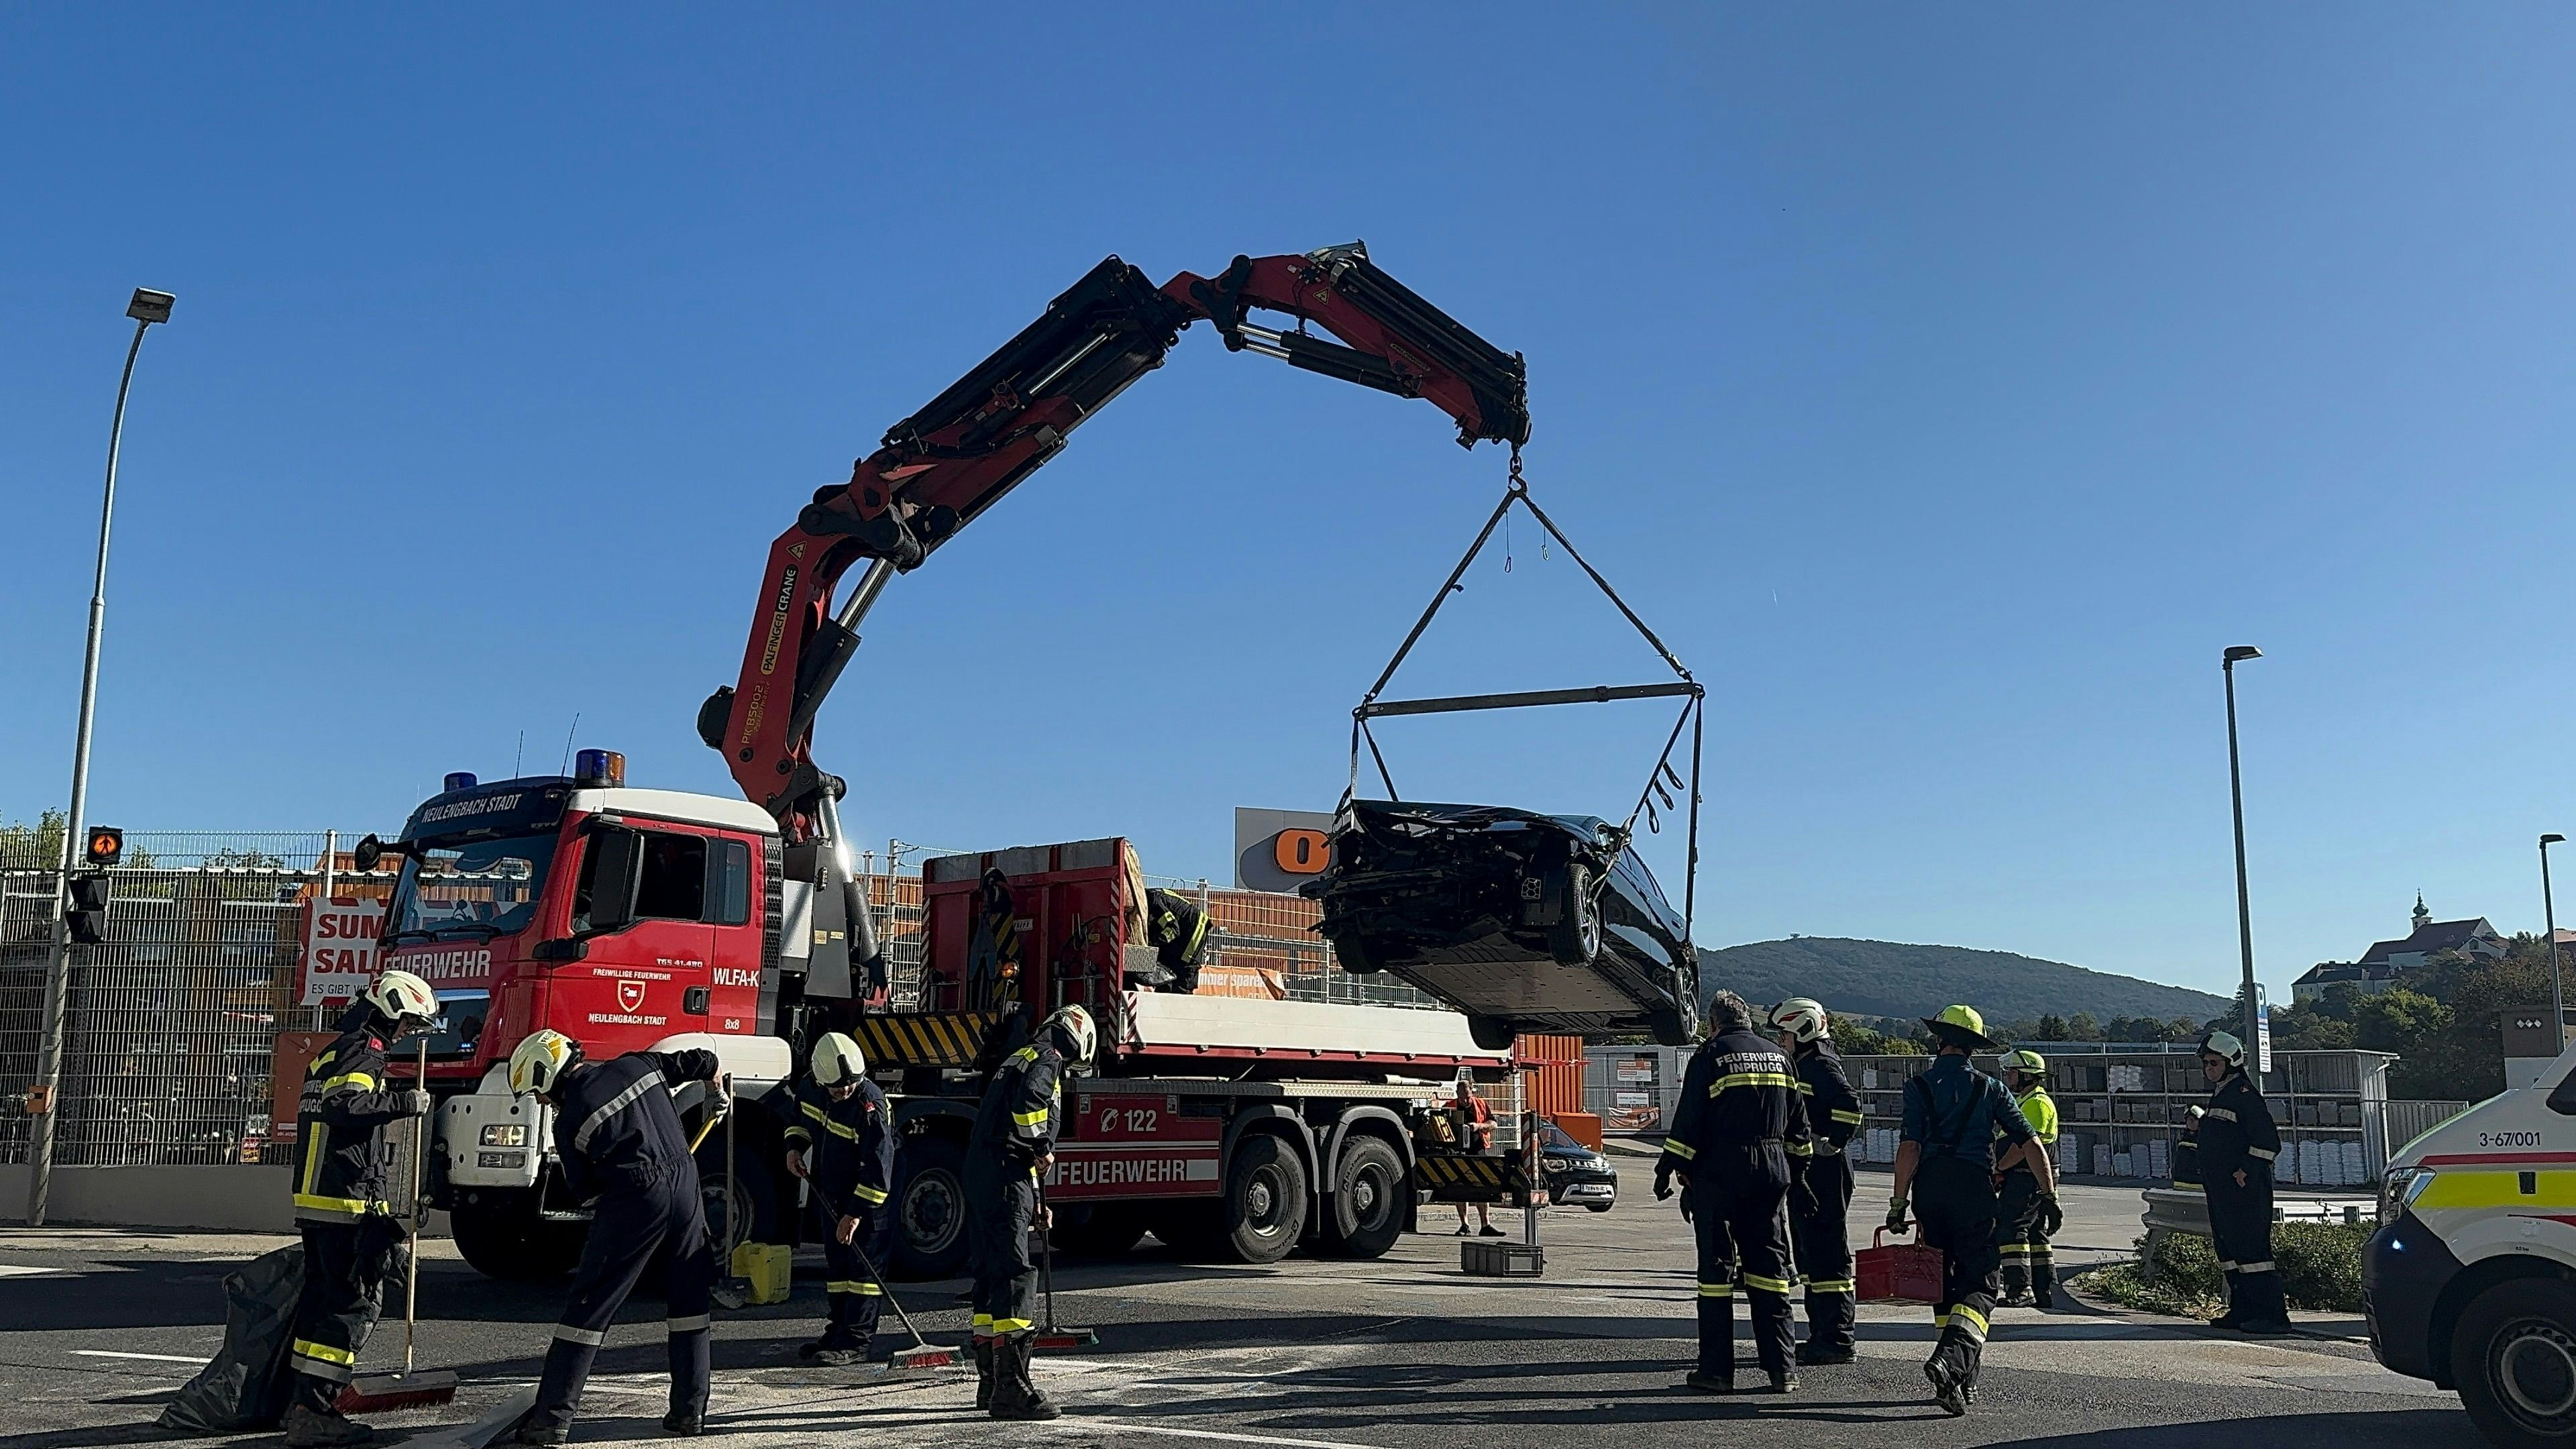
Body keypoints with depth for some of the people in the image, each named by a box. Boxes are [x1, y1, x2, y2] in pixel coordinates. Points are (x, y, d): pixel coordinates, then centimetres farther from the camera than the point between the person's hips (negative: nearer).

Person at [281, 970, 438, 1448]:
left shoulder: (332, 1052, 21)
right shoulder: (364, 1051, -11)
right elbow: (344, 1106, -28)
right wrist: (406, 1101, -22)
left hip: (313, 1198, 10)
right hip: (348, 1202, -10)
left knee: (322, 1297, 15)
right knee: (357, 1304, -9)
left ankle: (304, 1402, 19)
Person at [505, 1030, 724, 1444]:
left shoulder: (569, 1121, -2)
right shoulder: (636, 1064, 10)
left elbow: (584, 1189, 6)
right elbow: (703, 1063, 19)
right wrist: (718, 1092, 40)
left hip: (634, 1201, -5)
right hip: (685, 1187, 5)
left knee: (590, 1305, 2)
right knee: (688, 1300, 15)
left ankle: (553, 1417, 3)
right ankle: (690, 1410, 17)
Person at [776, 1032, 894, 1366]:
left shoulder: (871, 1105, -28)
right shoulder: (812, 1089, -8)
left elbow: (877, 1167, -28)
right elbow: (798, 1112, 18)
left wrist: (856, 1214, -27)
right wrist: (795, 1145, 0)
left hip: (869, 1197, -8)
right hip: (832, 1193, 8)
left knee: (864, 1266, -7)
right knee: (836, 1263, 14)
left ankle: (855, 1342, -6)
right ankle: (838, 1332, 23)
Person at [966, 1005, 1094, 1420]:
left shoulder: (1021, 1059, 28)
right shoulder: (1047, 1060, -2)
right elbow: (1028, 1099, -27)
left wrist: (1033, 1205, 31)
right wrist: (1043, 1148, -13)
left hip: (980, 1174, 10)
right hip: (1005, 1178, -10)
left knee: (990, 1275, 14)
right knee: (1015, 1274, -13)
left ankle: (991, 1383, 22)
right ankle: (1011, 1388, -17)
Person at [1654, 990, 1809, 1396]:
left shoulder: (1710, 1055, -4)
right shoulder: (1778, 1056, 13)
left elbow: (1688, 1122, -8)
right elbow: (1798, 1126, 16)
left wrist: (1669, 1170, -2)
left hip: (1719, 1173, -4)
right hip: (1771, 1174, 5)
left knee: (1716, 1267, 1)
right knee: (1769, 1267, 9)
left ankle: (1717, 1369, 2)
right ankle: (1780, 1369, 7)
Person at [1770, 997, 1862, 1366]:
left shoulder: (1822, 1066, -12)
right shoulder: (1803, 1066, 20)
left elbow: (1849, 1104, -27)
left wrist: (1831, 1146, -21)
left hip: (1822, 1174, -11)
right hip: (1804, 1175, 11)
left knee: (1827, 1255, -8)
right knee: (1808, 1255, 15)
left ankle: (1837, 1340, -6)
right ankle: (1822, 1335, 22)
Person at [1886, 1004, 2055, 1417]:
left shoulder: (1919, 1087, 4)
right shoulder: (1989, 1089, 7)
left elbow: (1909, 1148, -6)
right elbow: (2030, 1144, 2)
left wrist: (1898, 1204, -4)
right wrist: (2049, 1194, 8)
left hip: (1930, 1186, 1)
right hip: (1974, 1186, -1)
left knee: (1943, 1282, 14)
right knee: (1978, 1284, -1)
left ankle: (1964, 1381, 19)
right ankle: (1953, 1358, -26)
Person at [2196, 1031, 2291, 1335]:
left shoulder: (2243, 1093, -11)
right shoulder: (2219, 1094, 19)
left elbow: (2267, 1141, -17)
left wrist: (2245, 1171, -18)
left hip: (2244, 1188, -10)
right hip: (2220, 1190, 10)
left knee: (2250, 1249, -11)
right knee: (2228, 1249, 12)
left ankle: (2273, 1315, -10)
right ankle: (2242, 1311, 17)